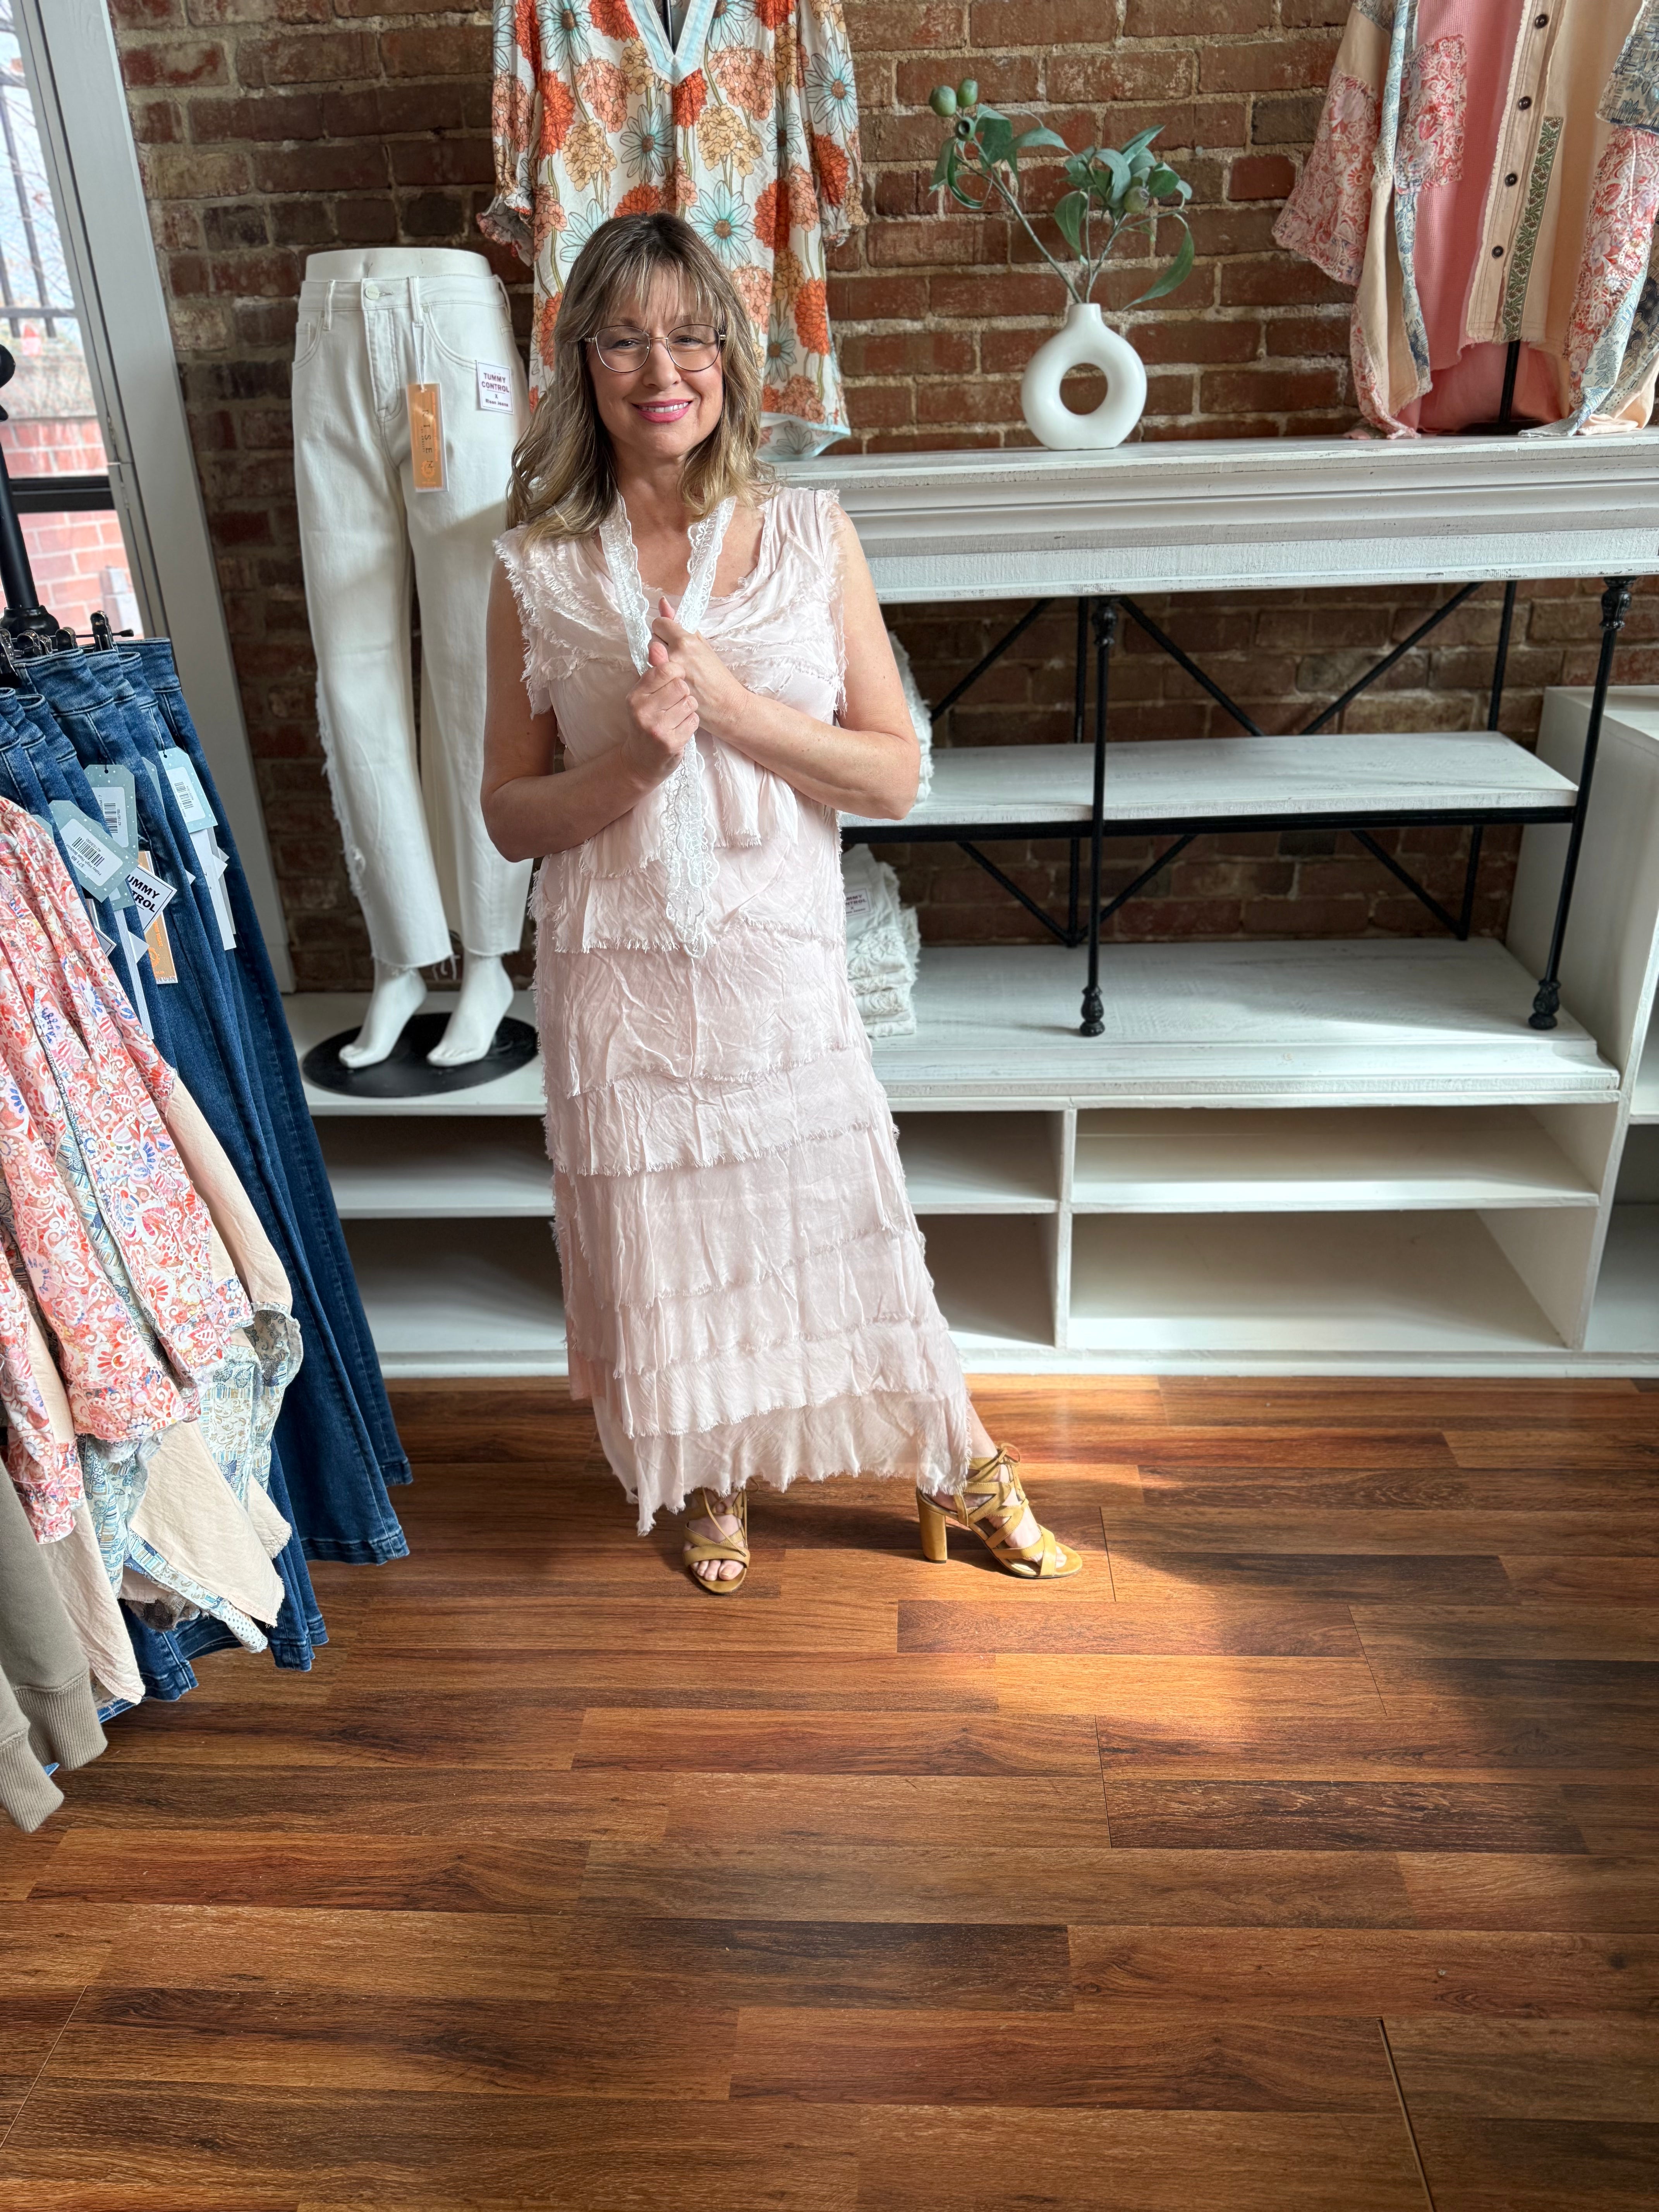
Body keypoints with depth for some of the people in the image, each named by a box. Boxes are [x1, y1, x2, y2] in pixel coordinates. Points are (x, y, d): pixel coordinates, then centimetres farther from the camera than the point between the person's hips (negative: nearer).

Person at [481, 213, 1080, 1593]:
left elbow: (896, 776, -6)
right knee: (664, 1236, 14)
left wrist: (732, 706, -19)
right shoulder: (539, 569, -3)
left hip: (781, 955, 0)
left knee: (844, 1221, 11)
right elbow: (511, 813, -1)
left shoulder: (812, 536, -3)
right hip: (622, 969, 1)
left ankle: (958, 1469, 37)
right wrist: (631, 763, -19)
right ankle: (712, 1479, 42)